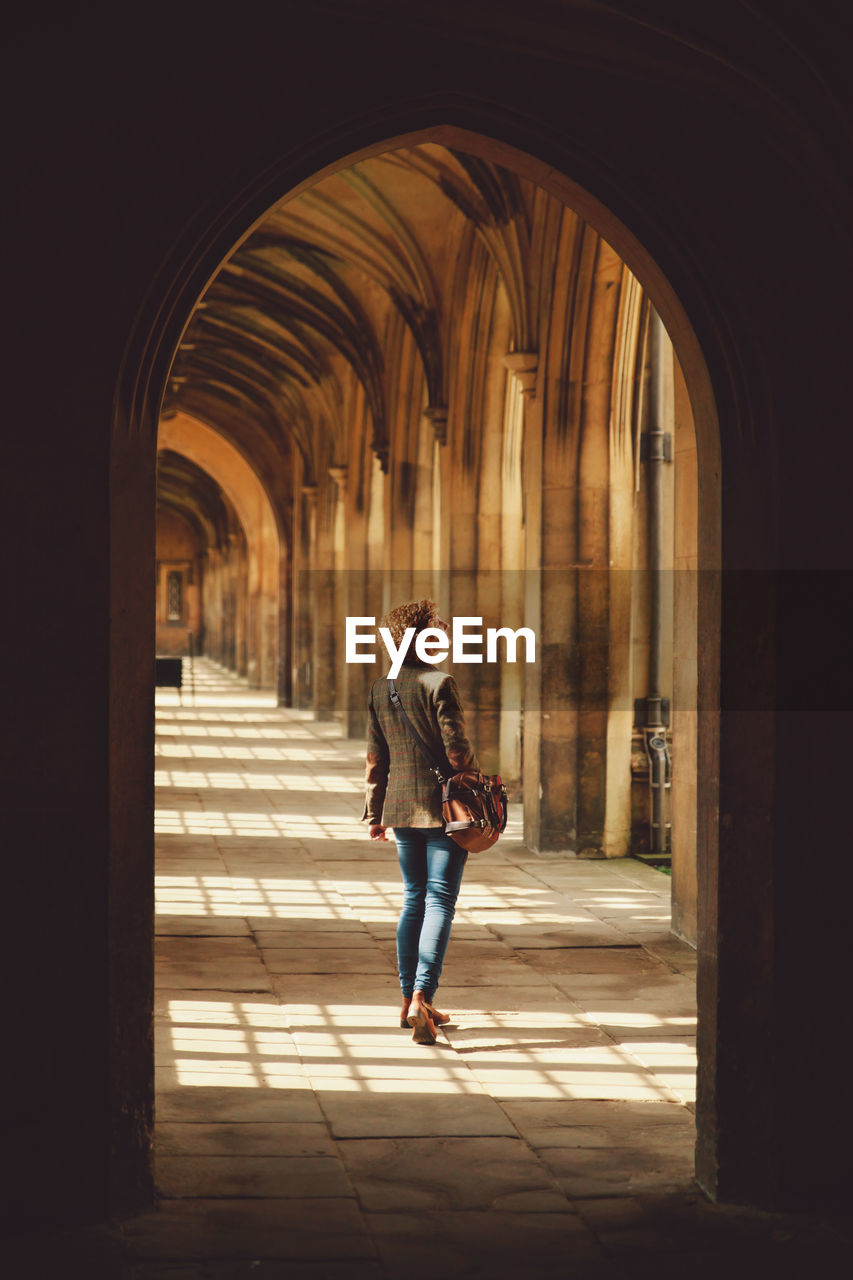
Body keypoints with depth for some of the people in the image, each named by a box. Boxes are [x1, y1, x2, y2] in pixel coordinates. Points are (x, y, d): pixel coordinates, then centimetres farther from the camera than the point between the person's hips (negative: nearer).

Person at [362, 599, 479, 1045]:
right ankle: (421, 997, -16)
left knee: (414, 899, 17)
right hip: (444, 806, -6)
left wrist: (374, 813, 16)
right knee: (439, 902, -5)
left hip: (402, 806, 6)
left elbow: (376, 759, 10)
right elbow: (457, 753, -14)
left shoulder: (380, 689, 6)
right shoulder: (440, 684, -12)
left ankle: (409, 1000, 21)